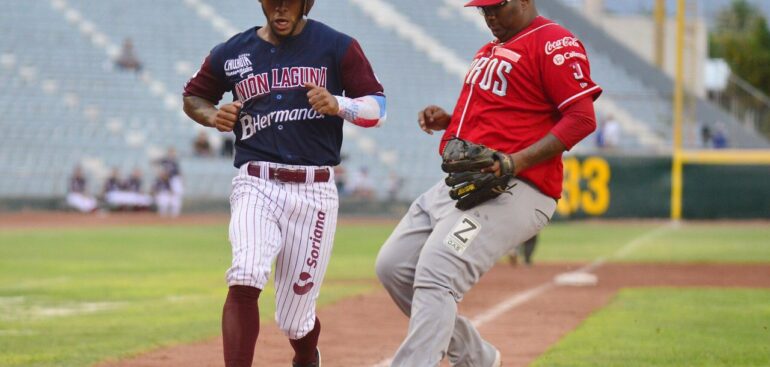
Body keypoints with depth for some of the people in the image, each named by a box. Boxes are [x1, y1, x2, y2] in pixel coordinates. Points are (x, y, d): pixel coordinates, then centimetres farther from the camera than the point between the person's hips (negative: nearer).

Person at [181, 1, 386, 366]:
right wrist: (213, 116, -1)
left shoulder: (337, 47, 2)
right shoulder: (231, 53, 8)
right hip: (255, 185, 1)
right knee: (244, 281, -27)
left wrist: (338, 104, -19)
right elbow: (193, 97, 22)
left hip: (314, 193, -1)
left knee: (294, 317, 6)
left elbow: (377, 107, 2)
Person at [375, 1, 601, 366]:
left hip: (510, 194, -10)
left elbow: (582, 118, -16)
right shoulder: (490, 51, 23)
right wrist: (447, 119, 12)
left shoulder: (555, 44, -7)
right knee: (393, 266, 8)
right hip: (454, 186, 10)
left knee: (435, 275, -24)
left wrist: (514, 162, -24)